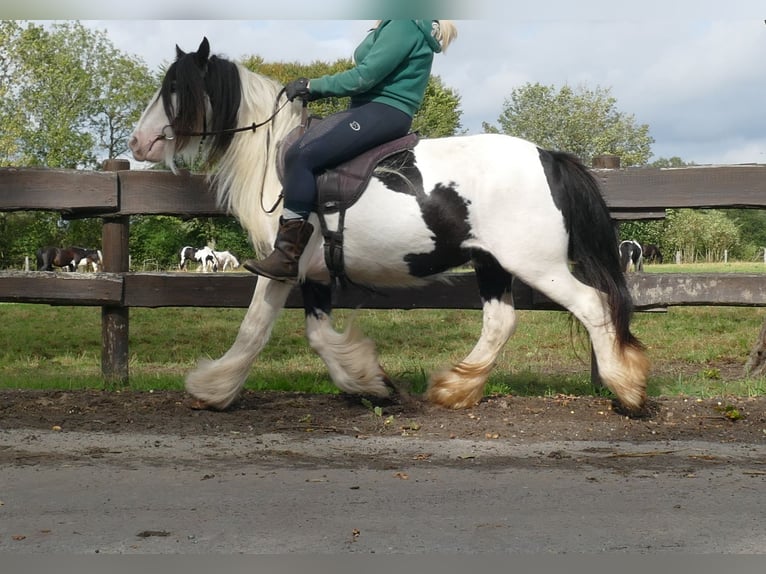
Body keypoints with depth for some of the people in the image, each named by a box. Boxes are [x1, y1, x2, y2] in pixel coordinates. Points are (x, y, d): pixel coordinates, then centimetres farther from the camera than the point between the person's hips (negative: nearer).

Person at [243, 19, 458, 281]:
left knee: (303, 157, -22)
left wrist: (313, 85, -8)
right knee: (295, 154, -1)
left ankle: (288, 256, -21)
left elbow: (364, 76, -17)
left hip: (385, 112, -11)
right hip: (367, 107, 11)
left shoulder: (403, 25, -11)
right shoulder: (392, 25, 20)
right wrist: (314, 89, 9)